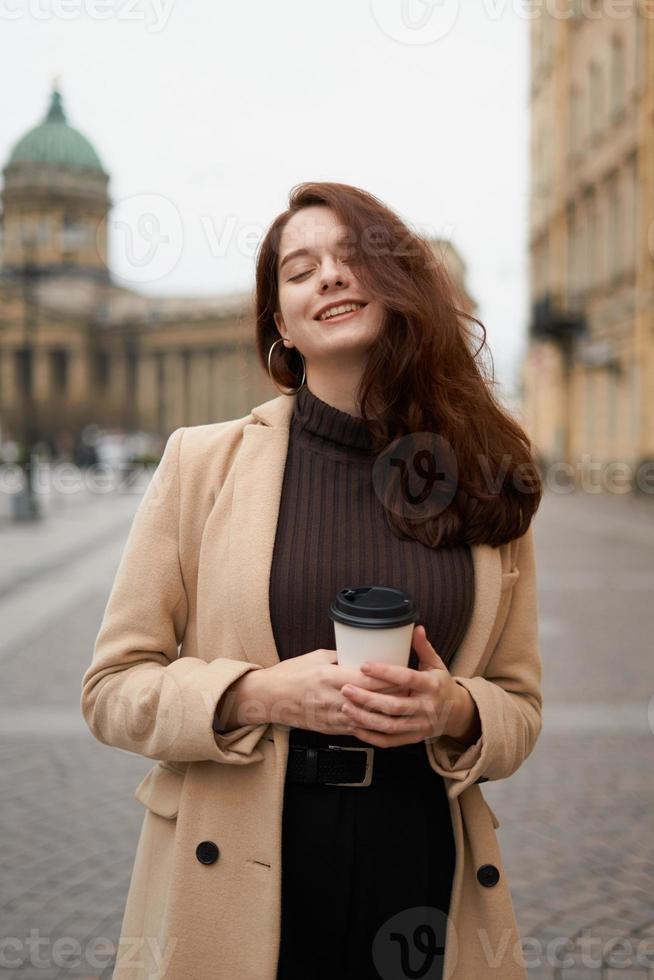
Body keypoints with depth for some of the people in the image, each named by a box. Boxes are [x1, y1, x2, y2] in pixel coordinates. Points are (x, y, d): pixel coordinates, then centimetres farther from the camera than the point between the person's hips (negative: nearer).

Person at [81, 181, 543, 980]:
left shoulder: (485, 482, 2)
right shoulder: (202, 461, -3)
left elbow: (518, 708, 8)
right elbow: (113, 686, -1)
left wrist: (453, 710, -13)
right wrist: (263, 695, -17)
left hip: (423, 881, 2)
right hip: (236, 893, -1)